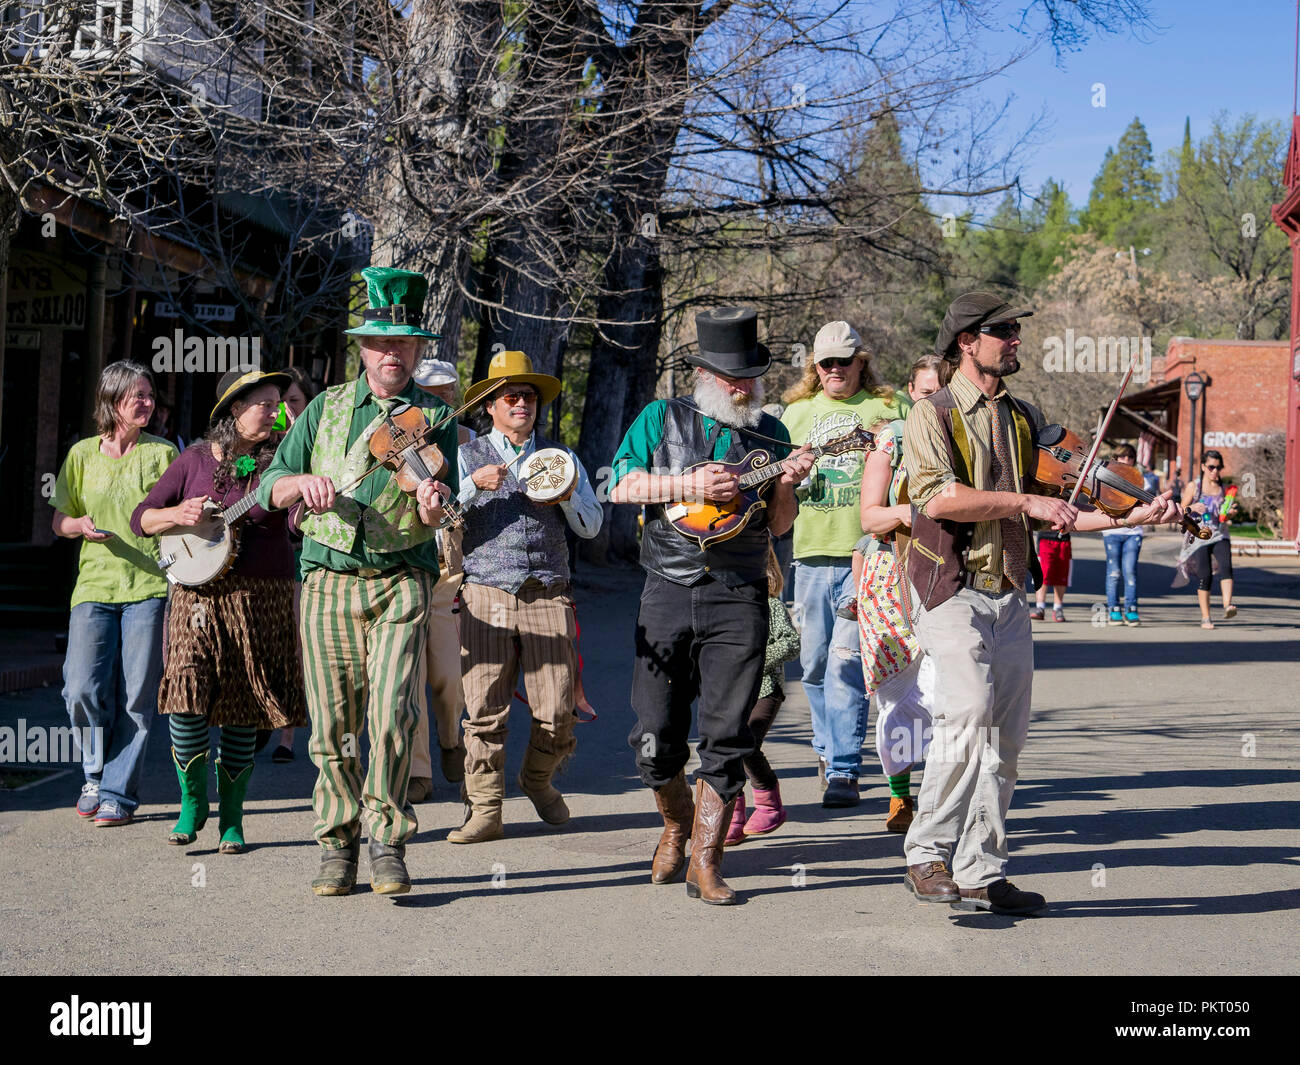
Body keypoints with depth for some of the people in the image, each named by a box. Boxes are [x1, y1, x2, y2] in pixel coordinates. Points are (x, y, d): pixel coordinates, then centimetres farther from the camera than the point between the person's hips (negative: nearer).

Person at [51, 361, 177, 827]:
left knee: (136, 696, -4)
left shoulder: (163, 454, 7)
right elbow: (59, 521, 16)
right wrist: (81, 525, -6)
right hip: (94, 585, 1)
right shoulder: (83, 454, 10)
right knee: (82, 689, -9)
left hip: (150, 585, -1)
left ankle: (117, 793, 6)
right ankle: (96, 773, 16)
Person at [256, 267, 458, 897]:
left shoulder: (434, 418, 8)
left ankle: (386, 844, -5)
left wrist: (429, 507, -24)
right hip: (327, 581, 2)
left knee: (392, 714, -15)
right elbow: (268, 487, 9)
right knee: (332, 725, 2)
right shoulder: (326, 408, 12)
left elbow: (435, 517, 0)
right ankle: (338, 845, 14)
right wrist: (305, 481, -13)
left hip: (400, 581, -2)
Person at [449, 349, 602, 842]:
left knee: (556, 713, -2)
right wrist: (475, 483, -14)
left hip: (547, 598, 1)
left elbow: (591, 526, 14)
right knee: (484, 712, -6)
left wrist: (566, 496, -5)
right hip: (486, 597, -1)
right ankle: (485, 811, 3)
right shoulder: (468, 456, 10)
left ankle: (538, 780, 26)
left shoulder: (561, 458, 16)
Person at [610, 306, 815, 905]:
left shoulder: (769, 433, 12)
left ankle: (705, 859, 4)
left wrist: (786, 486, -8)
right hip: (668, 592, 0)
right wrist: (690, 484, -11)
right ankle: (678, 824, 29)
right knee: (656, 737, 2)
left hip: (739, 599, 0)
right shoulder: (662, 419, 8)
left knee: (726, 736, -4)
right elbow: (621, 486, 0)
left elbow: (778, 528, 12)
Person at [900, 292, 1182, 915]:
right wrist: (1023, 501, -18)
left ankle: (980, 875, 13)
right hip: (951, 589, -6)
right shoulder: (932, 416, -2)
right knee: (968, 715, -20)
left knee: (1005, 735, 5)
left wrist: (1130, 517, 0)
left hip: (1008, 595, 6)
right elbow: (936, 497, -18)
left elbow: (1054, 514, 13)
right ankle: (926, 856, -8)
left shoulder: (1025, 420, 17)